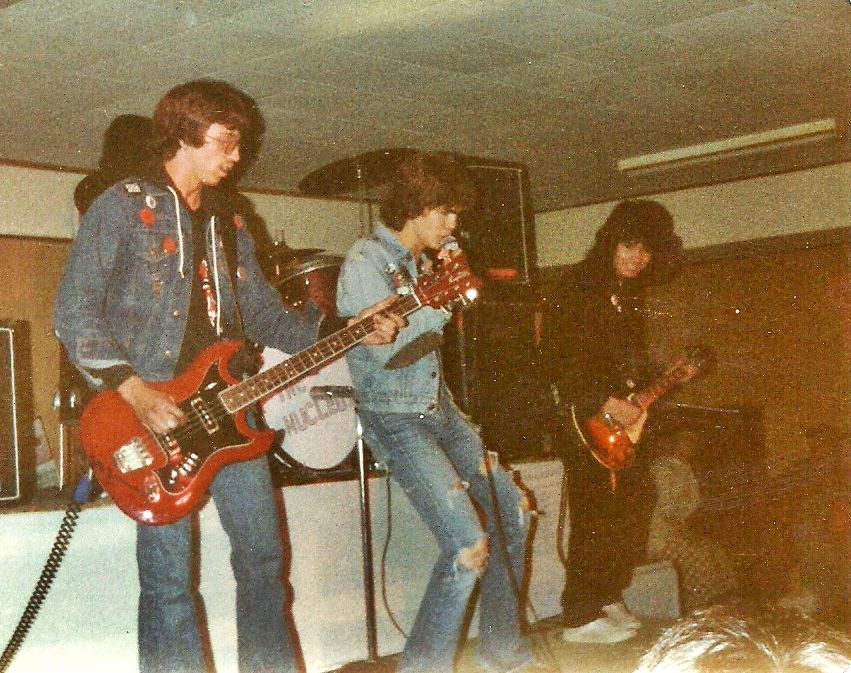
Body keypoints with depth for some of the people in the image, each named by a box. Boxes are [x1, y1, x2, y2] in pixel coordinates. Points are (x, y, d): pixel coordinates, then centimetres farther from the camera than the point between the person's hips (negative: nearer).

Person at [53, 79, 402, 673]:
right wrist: (134, 391, -17)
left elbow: (266, 316, 17)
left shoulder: (227, 221, 17)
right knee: (168, 580, -3)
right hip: (153, 411, -6)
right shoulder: (124, 206, -3)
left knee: (263, 557, 9)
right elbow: (74, 311, -9)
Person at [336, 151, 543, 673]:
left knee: (513, 508, 12)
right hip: (395, 418, -9)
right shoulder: (365, 264, -14)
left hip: (439, 408, 9)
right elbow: (387, 349, -25)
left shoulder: (424, 259, 10)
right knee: (470, 543, -20)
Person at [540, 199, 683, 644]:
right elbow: (556, 357, -20)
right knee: (594, 515, -7)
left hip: (623, 412, 9)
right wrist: (605, 403, -21)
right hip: (583, 415, -9)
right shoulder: (578, 286, -13)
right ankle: (580, 618, 3)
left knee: (636, 502, 12)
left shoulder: (630, 294, 13)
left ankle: (607, 597, 26)